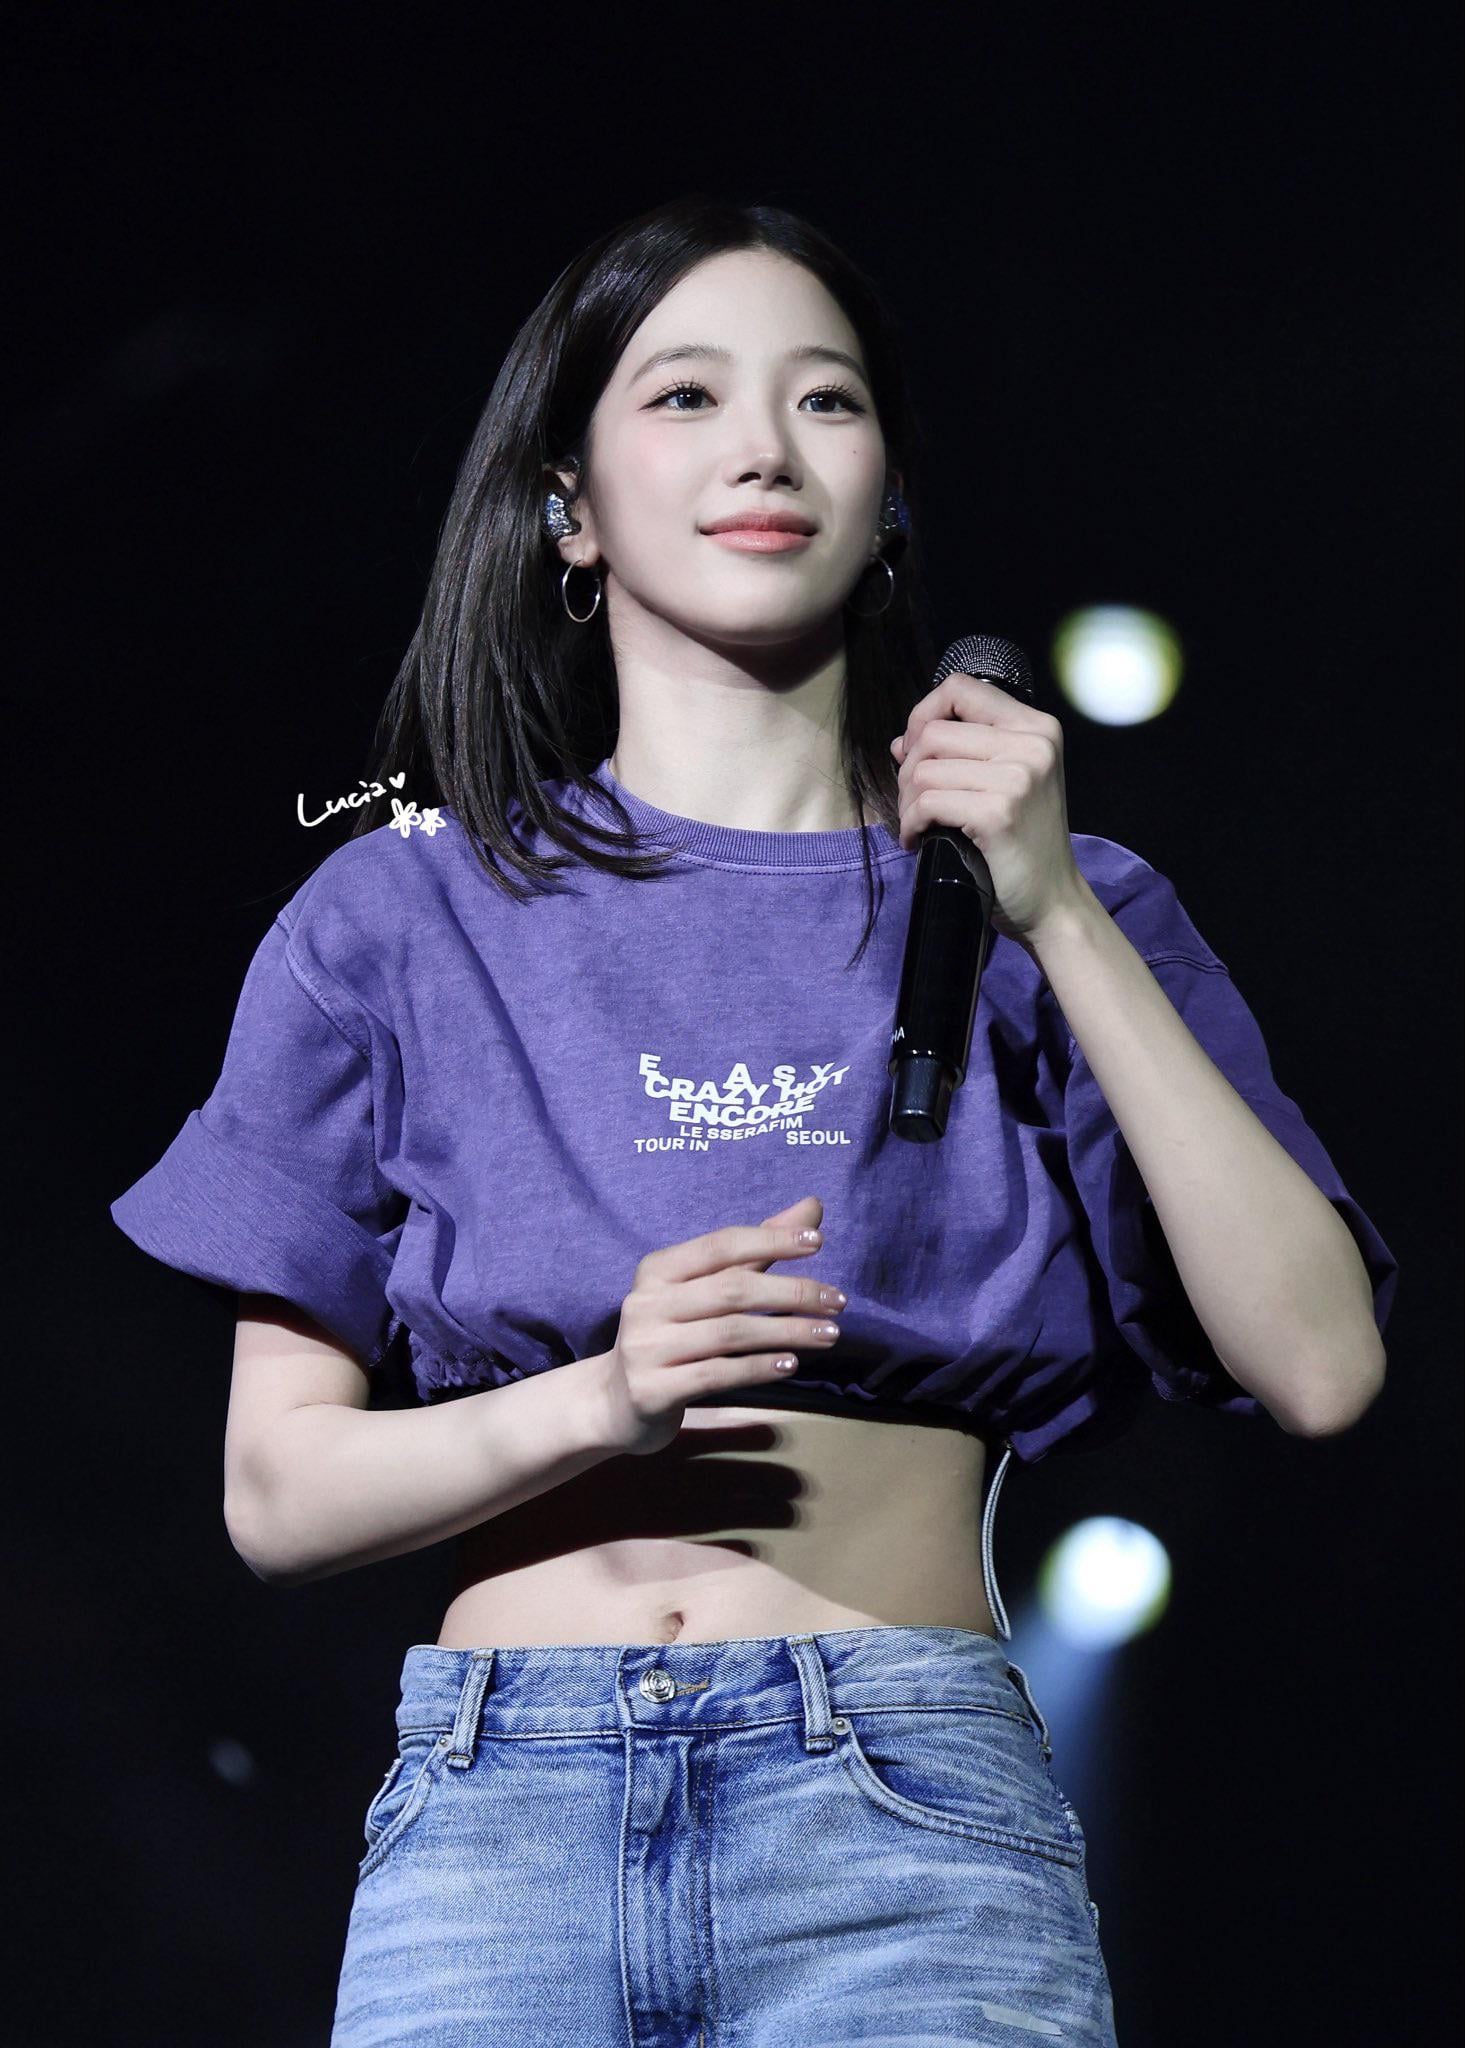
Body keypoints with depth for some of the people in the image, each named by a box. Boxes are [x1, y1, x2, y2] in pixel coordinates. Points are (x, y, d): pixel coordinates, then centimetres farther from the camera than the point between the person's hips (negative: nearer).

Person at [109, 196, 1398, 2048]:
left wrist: (1061, 918, -5)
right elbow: (275, 1492, 7)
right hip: (494, 1807, 0)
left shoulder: (1031, 907, 12)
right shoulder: (406, 914, 10)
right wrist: (599, 1399, -11)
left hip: (907, 1819, 0)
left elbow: (1321, 1366, 0)